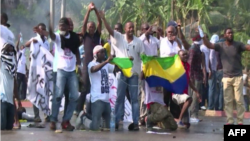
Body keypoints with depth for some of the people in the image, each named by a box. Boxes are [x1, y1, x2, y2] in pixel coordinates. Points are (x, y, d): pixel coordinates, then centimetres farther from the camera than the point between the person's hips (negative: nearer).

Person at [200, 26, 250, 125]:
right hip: (226, 77, 2)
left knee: (239, 100, -3)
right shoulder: (221, 46, 1)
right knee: (228, 101, 3)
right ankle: (230, 121, 8)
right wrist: (202, 36, -22)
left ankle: (240, 121, 2)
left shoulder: (238, 45, -4)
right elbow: (209, 45, -8)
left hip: (237, 77, -2)